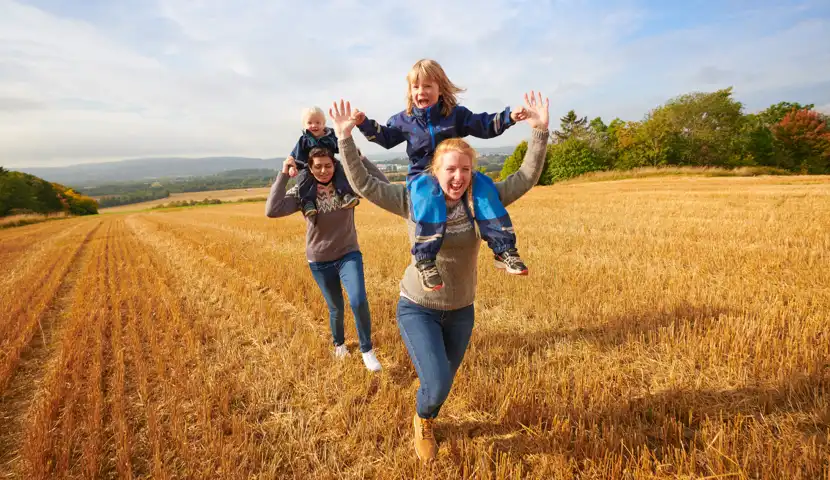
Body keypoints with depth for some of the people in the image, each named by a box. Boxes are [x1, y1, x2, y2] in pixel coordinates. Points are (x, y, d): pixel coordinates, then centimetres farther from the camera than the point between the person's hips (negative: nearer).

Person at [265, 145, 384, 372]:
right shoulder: (302, 192, -9)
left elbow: (383, 186, -20)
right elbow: (272, 211, -23)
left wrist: (359, 158, -23)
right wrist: (283, 174, -22)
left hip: (349, 255, -1)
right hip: (320, 262, 1)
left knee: (359, 301, -20)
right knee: (336, 308, 15)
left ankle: (367, 350, 4)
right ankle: (339, 344, 46)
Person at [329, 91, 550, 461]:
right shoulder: (413, 200, -13)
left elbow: (526, 178, -10)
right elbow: (363, 184, -13)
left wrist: (539, 131, -19)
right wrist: (345, 138, -20)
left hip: (461, 310, 3)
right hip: (417, 308, -3)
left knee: (443, 382, 20)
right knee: (437, 384, -14)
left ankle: (426, 419, 57)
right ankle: (422, 422, 26)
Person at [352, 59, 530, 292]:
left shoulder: (456, 114, 5)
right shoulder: (404, 120, 8)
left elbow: (484, 126, 5)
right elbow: (385, 137, 17)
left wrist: (508, 117, -10)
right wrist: (365, 124, 2)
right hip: (422, 175, -2)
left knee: (484, 186, -25)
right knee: (428, 196, -39)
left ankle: (504, 250, -23)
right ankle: (425, 260, -42)